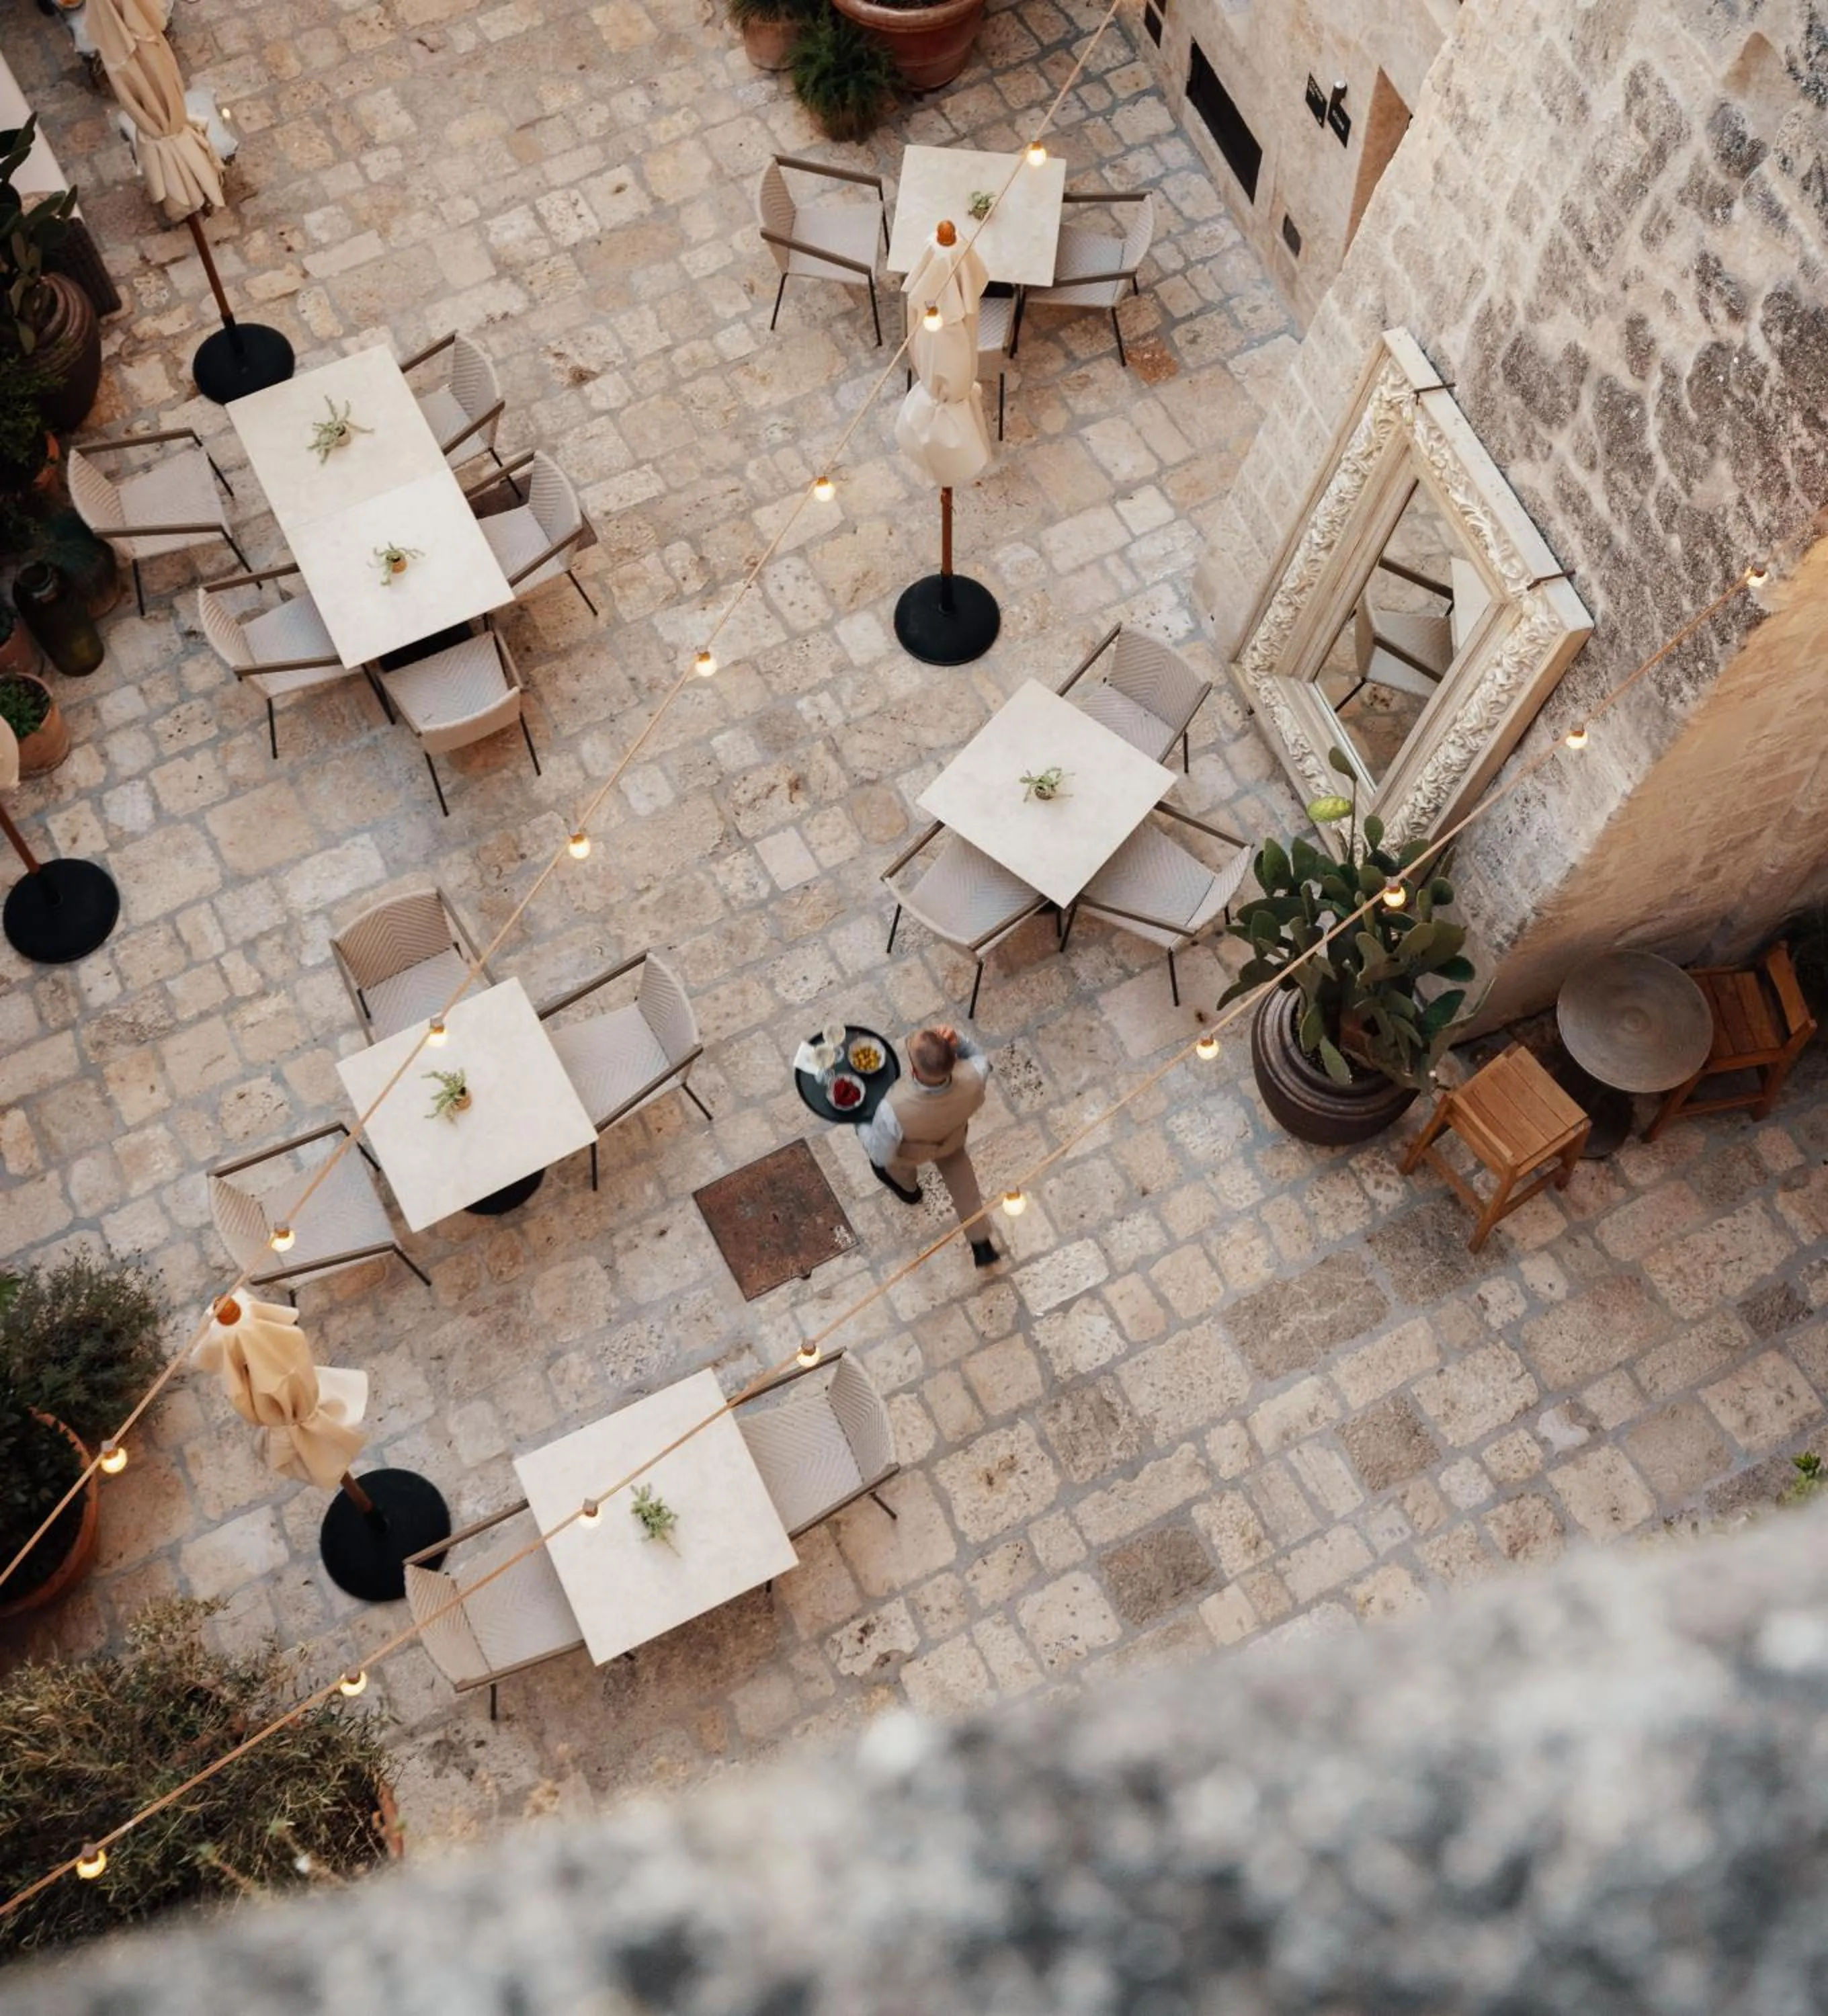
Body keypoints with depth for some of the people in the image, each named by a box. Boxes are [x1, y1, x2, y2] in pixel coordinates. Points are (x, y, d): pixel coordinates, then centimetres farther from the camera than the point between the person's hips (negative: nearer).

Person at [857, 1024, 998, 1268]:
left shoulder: (894, 1111, -49)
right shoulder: (972, 1079, -42)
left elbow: (881, 1155, -27)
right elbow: (980, 1058, -14)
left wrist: (859, 1123, -10)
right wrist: (958, 1041, -33)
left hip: (912, 1152, -2)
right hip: (953, 1140, 2)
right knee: (957, 1169, 35)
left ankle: (908, 1187, 71)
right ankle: (982, 1245, 49)